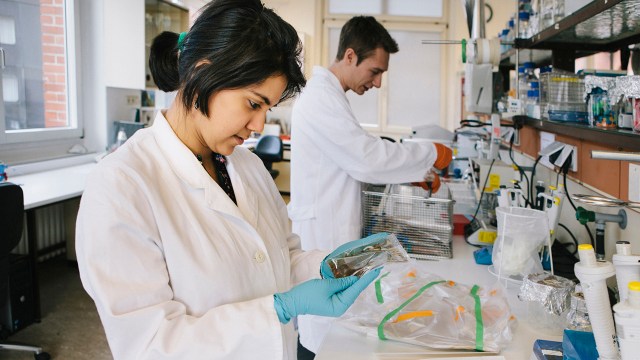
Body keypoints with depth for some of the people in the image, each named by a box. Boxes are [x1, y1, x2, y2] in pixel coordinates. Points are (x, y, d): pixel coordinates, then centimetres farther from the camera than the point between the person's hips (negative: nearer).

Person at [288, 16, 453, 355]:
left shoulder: (329, 95, 13)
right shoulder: (320, 97, -20)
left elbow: (354, 158, 17)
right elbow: (367, 157, -26)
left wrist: (417, 173, 9)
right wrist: (432, 154, -13)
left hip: (333, 228, 10)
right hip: (322, 233, -10)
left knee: (334, 321, 19)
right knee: (327, 338, 4)